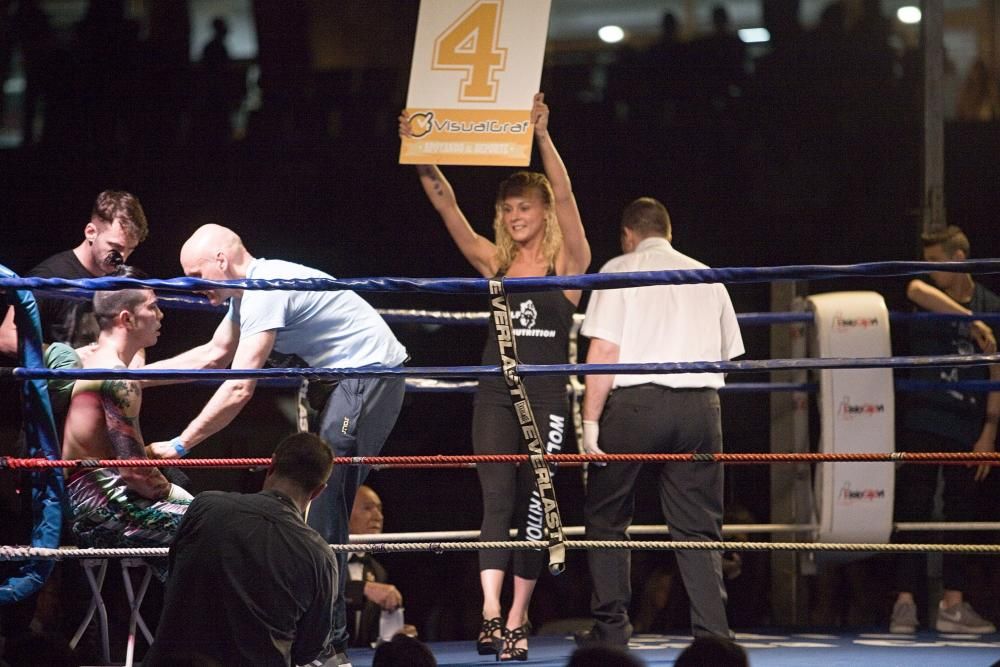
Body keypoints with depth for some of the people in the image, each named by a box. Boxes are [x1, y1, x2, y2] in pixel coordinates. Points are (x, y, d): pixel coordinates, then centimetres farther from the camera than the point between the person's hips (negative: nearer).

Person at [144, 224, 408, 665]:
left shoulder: (266, 293, -21)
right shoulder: (249, 291, 10)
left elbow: (239, 388, -25)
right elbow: (214, 355, 23)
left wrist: (179, 445, -20)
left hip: (371, 375, -10)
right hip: (348, 381, 10)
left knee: (322, 511, -12)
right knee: (320, 505, 12)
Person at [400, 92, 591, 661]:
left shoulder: (567, 262, 1)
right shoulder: (495, 263, 10)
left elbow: (565, 197, -14)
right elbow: (448, 207, 3)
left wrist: (542, 136, -26)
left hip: (547, 395, -2)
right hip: (496, 392, 2)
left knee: (532, 502, 1)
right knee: (496, 496, -10)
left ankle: (518, 619, 7)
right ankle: (490, 613, -21)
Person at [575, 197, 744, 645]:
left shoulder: (620, 271, 3)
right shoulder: (707, 278, 17)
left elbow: (604, 350, -6)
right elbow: (727, 355, 16)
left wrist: (591, 419, -6)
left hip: (636, 402, -4)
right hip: (701, 404, 4)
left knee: (606, 518, 10)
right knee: (698, 527, 6)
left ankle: (610, 627, 6)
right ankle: (712, 635, -3)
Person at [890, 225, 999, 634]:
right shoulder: (928, 293, 1)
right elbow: (915, 291, -26)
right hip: (922, 423, -1)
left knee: (963, 515, 3)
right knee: (913, 510, -6)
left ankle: (953, 604, 6)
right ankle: (905, 602, -7)